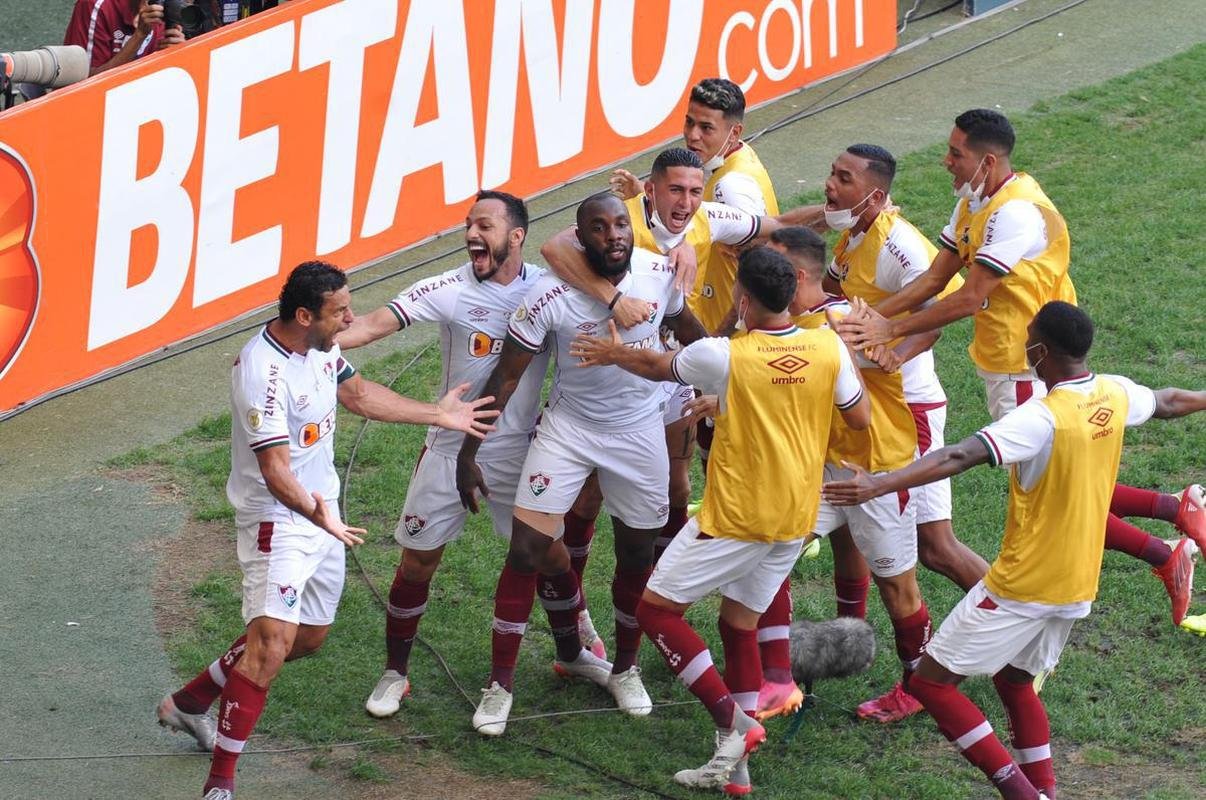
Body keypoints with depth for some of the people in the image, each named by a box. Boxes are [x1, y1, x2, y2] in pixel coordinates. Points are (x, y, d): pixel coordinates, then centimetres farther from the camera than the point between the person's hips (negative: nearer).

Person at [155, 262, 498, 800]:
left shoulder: (321, 345, 0)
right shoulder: (263, 373, -29)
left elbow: (355, 392, 20)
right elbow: (275, 470, -34)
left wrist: (437, 415, 25)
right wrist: (314, 513, -52)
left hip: (322, 512, 10)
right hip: (277, 519, -10)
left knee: (309, 636, 18)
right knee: (272, 642, -20)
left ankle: (189, 703, 35)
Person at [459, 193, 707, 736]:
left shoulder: (659, 274, -15)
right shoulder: (550, 295, -24)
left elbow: (687, 329, 8)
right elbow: (506, 376, -14)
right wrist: (468, 454, -13)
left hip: (640, 431, 3)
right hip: (569, 426, -3)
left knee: (637, 555, 11)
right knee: (527, 549, -9)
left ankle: (624, 668, 34)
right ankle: (500, 684, 3)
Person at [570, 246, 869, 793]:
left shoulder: (723, 356, -17)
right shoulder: (829, 348, -7)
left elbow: (659, 367, 3)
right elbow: (860, 418, 7)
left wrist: (615, 353, 23)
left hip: (736, 517, -6)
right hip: (796, 517, 6)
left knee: (656, 609, 5)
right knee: (740, 621, 18)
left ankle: (732, 719, -7)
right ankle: (733, 765, 16)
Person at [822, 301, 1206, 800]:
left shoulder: (1042, 418, -23)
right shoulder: (1115, 396, 1)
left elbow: (959, 457, -34)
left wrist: (879, 485, -42)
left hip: (1022, 586, -8)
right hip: (1078, 587, 8)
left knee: (931, 681, -1)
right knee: (1014, 680, 26)